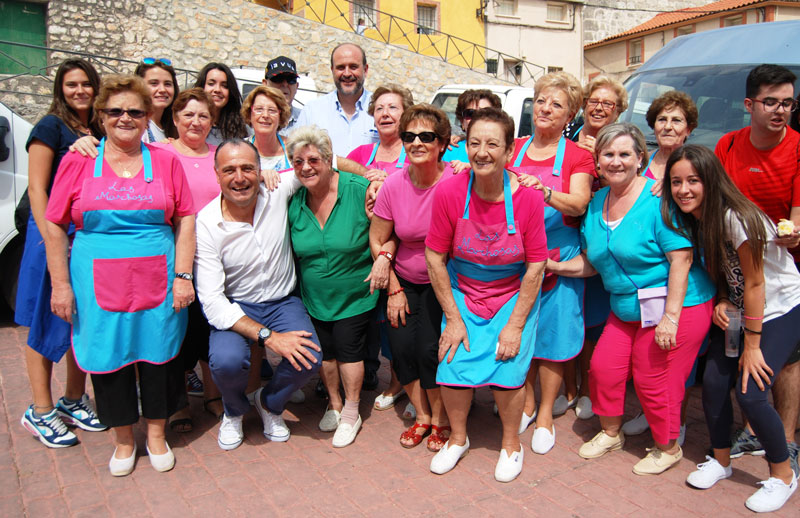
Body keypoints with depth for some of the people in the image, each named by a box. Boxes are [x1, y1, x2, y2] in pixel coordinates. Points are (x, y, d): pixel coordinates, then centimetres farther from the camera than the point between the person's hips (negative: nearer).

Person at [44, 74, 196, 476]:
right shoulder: (78, 162, 3)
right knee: (108, 359, 7)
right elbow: (54, 227, 3)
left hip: (158, 284, 0)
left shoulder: (166, 161, 5)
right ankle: (123, 440, 28)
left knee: (159, 355, 7)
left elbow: (186, 220, 3)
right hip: (99, 285, 0)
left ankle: (156, 434, 29)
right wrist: (61, 284, -3)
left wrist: (183, 276, -4)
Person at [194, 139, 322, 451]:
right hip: (235, 307, -2)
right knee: (227, 361, -31)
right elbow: (212, 302, -21)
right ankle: (234, 411, 10)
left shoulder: (277, 193, -11)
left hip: (283, 301, 2)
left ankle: (269, 403, 13)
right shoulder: (206, 225, -18)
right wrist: (268, 337, -29)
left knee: (309, 358, -24)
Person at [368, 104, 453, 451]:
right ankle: (422, 416, 20)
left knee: (430, 348, -12)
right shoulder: (393, 185, -7)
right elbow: (377, 239, 3)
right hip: (403, 280, 3)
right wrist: (394, 289, 0)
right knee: (401, 346, -6)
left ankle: (441, 420, 16)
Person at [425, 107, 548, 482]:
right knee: (453, 366, -4)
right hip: (462, 292, 1)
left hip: (514, 295, -1)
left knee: (507, 371, -7)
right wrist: (453, 319, -7)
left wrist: (515, 325, -11)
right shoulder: (449, 192, -18)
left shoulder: (528, 198, -19)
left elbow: (535, 267, -11)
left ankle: (511, 444, 24)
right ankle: (458, 438, 26)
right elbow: (435, 257, -9)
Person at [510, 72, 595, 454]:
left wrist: (543, 191, -34)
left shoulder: (577, 156, -1)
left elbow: (579, 203, -16)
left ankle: (545, 413, 20)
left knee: (552, 336, 3)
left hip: (558, 260, -3)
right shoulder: (513, 150, 9)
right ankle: (526, 402, 29)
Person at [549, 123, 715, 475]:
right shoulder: (597, 202, 5)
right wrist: (555, 266, -4)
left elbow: (681, 259, -20)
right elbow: (591, 262, 11)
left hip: (675, 307, -6)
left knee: (652, 380, 2)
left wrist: (670, 316, -22)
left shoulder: (659, 199, -16)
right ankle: (610, 433, 34)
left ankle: (668, 448, 29)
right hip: (626, 310, 7)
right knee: (603, 367, 7)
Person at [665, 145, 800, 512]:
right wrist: (722, 302, -13)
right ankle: (721, 460, 21)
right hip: (738, 309, 6)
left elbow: (754, 284, -22)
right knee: (714, 382, -4)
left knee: (750, 392, -15)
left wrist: (752, 347, -16)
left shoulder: (736, 218, -27)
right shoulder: (688, 219, -5)